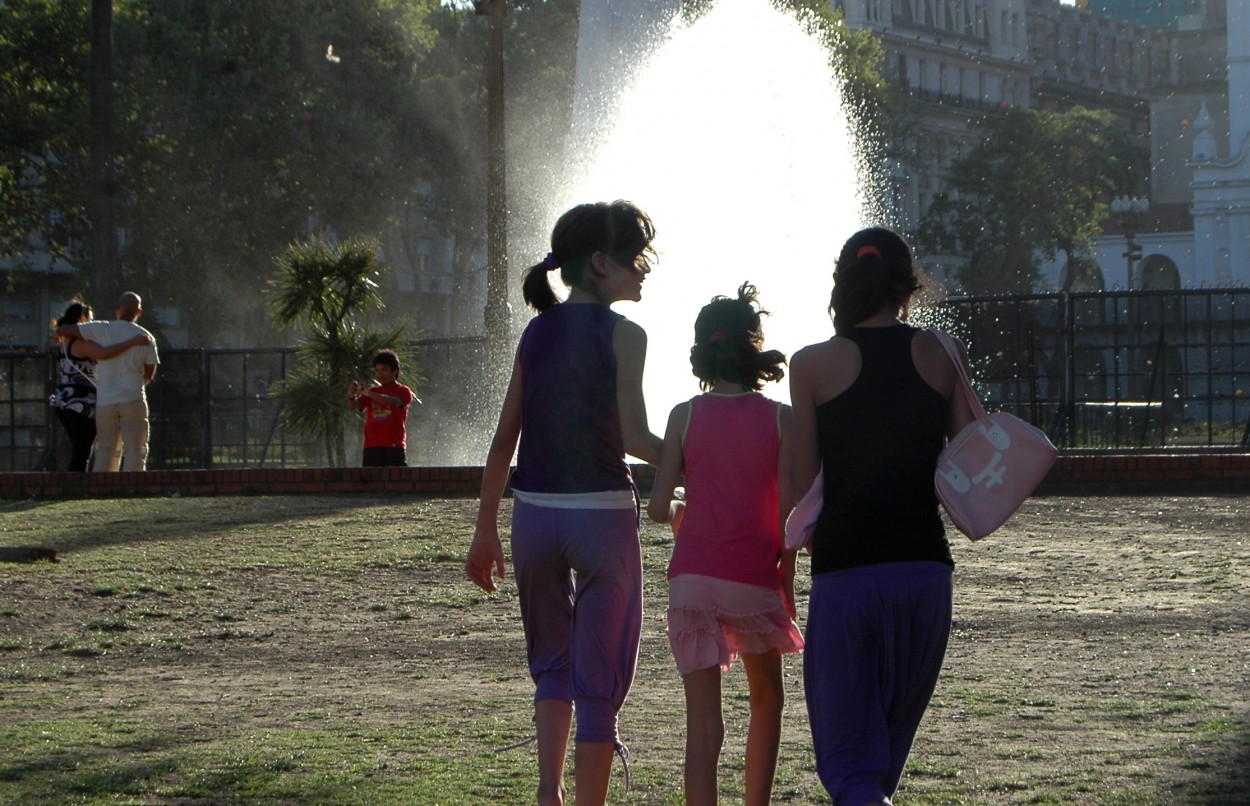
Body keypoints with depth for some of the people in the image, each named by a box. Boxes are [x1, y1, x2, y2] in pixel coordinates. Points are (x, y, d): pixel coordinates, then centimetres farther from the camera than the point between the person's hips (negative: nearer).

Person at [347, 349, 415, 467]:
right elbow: (355, 407, 2)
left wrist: (369, 394, -31)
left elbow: (393, 402, -17)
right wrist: (351, 396, -22)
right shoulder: (373, 391, 19)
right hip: (371, 448, 4)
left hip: (394, 447, -4)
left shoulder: (403, 391, 6)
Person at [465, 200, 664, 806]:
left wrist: (485, 531, 14)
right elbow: (635, 438, -16)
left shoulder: (537, 332, 8)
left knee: (553, 665, 21)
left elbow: (504, 442, 8)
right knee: (599, 681, 5)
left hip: (534, 513, 5)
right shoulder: (622, 334, -8)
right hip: (602, 515, -5)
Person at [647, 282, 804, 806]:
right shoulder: (778, 418, -2)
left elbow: (658, 508, -1)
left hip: (691, 577, 1)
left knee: (703, 724, 1)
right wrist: (786, 579, 8)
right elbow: (789, 512, -5)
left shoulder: (685, 416, 1)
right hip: (754, 578, -1)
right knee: (767, 700, 24)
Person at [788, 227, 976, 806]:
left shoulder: (814, 364, -3)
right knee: (890, 738, 20)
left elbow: (800, 487, -2)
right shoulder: (939, 356, 3)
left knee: (846, 749, 1)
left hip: (844, 569, -3)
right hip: (925, 568, 3)